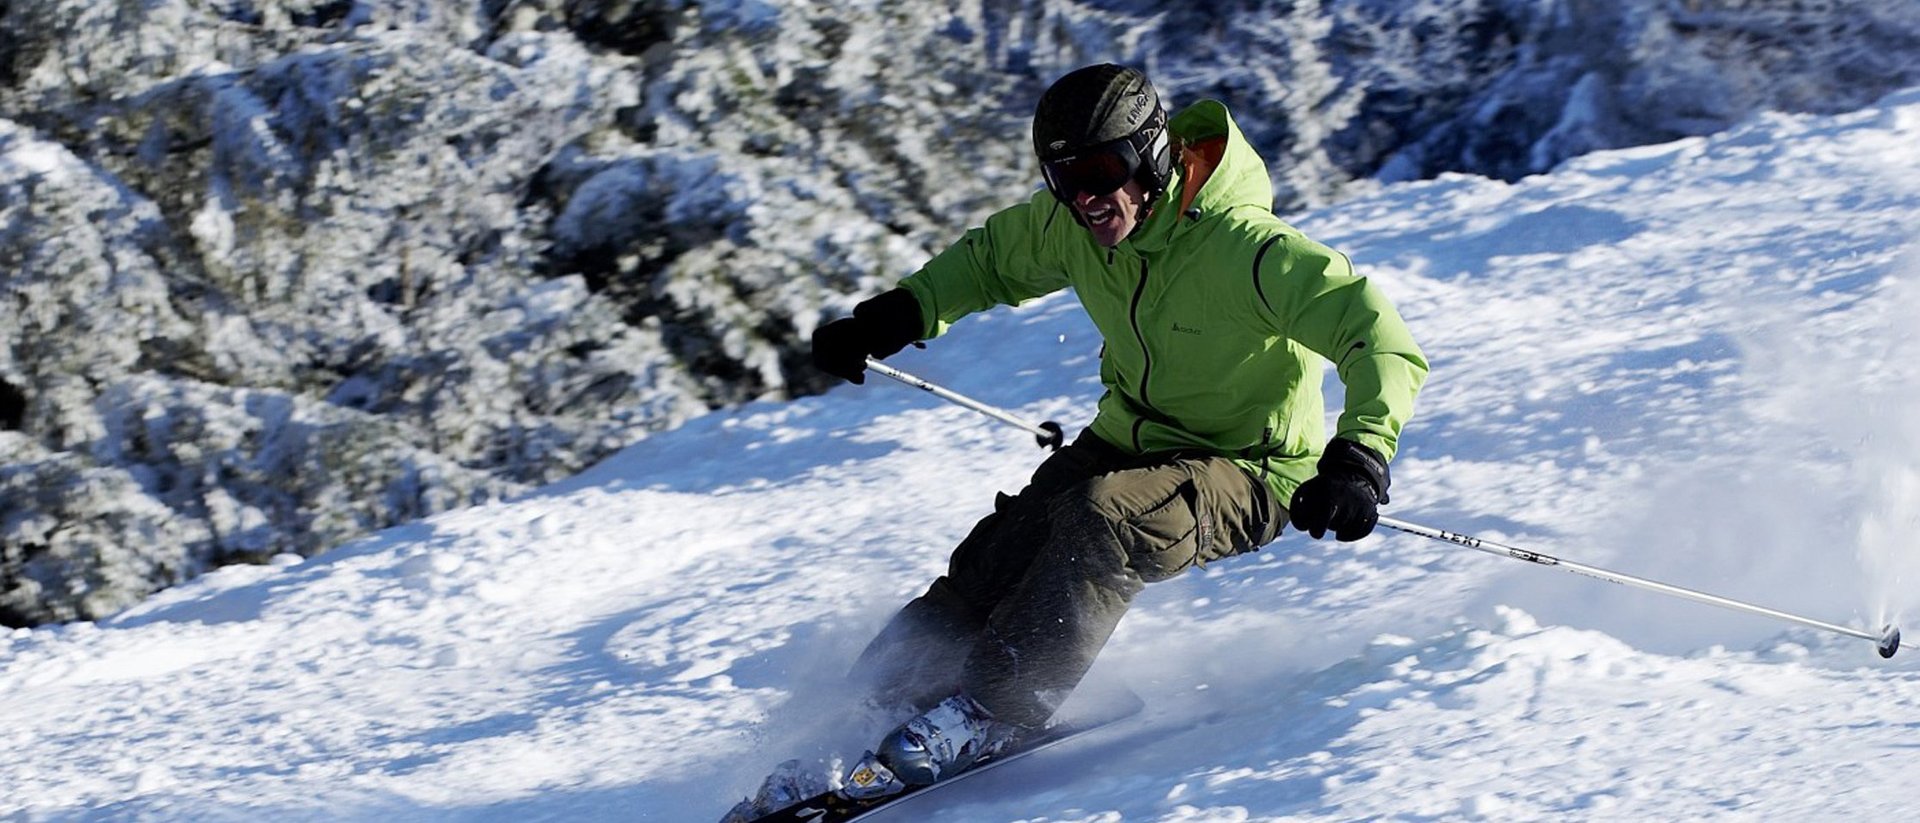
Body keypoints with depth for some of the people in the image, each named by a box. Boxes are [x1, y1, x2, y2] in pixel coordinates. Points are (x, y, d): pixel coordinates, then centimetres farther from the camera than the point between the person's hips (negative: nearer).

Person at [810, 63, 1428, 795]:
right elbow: (990, 261, 15)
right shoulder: (1070, 227, -7)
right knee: (994, 562, -14)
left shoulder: (1240, 247, -28)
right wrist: (893, 319, 1)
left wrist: (1358, 455, -47)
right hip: (1129, 444, 6)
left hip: (1246, 474, -6)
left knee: (1100, 519, -33)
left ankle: (990, 713, -27)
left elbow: (1383, 343, -31)